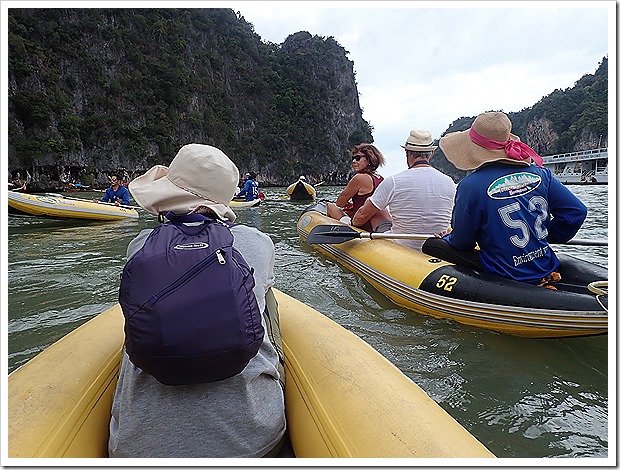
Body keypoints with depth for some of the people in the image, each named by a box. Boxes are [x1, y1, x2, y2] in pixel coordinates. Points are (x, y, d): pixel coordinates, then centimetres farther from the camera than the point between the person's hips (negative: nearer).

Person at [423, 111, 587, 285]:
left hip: (506, 278, -7)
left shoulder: (471, 185, -18)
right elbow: (576, 211, 2)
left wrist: (446, 238, 15)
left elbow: (462, 243, -8)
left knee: (431, 246, 1)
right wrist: (547, 236, 17)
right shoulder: (539, 173, -1)